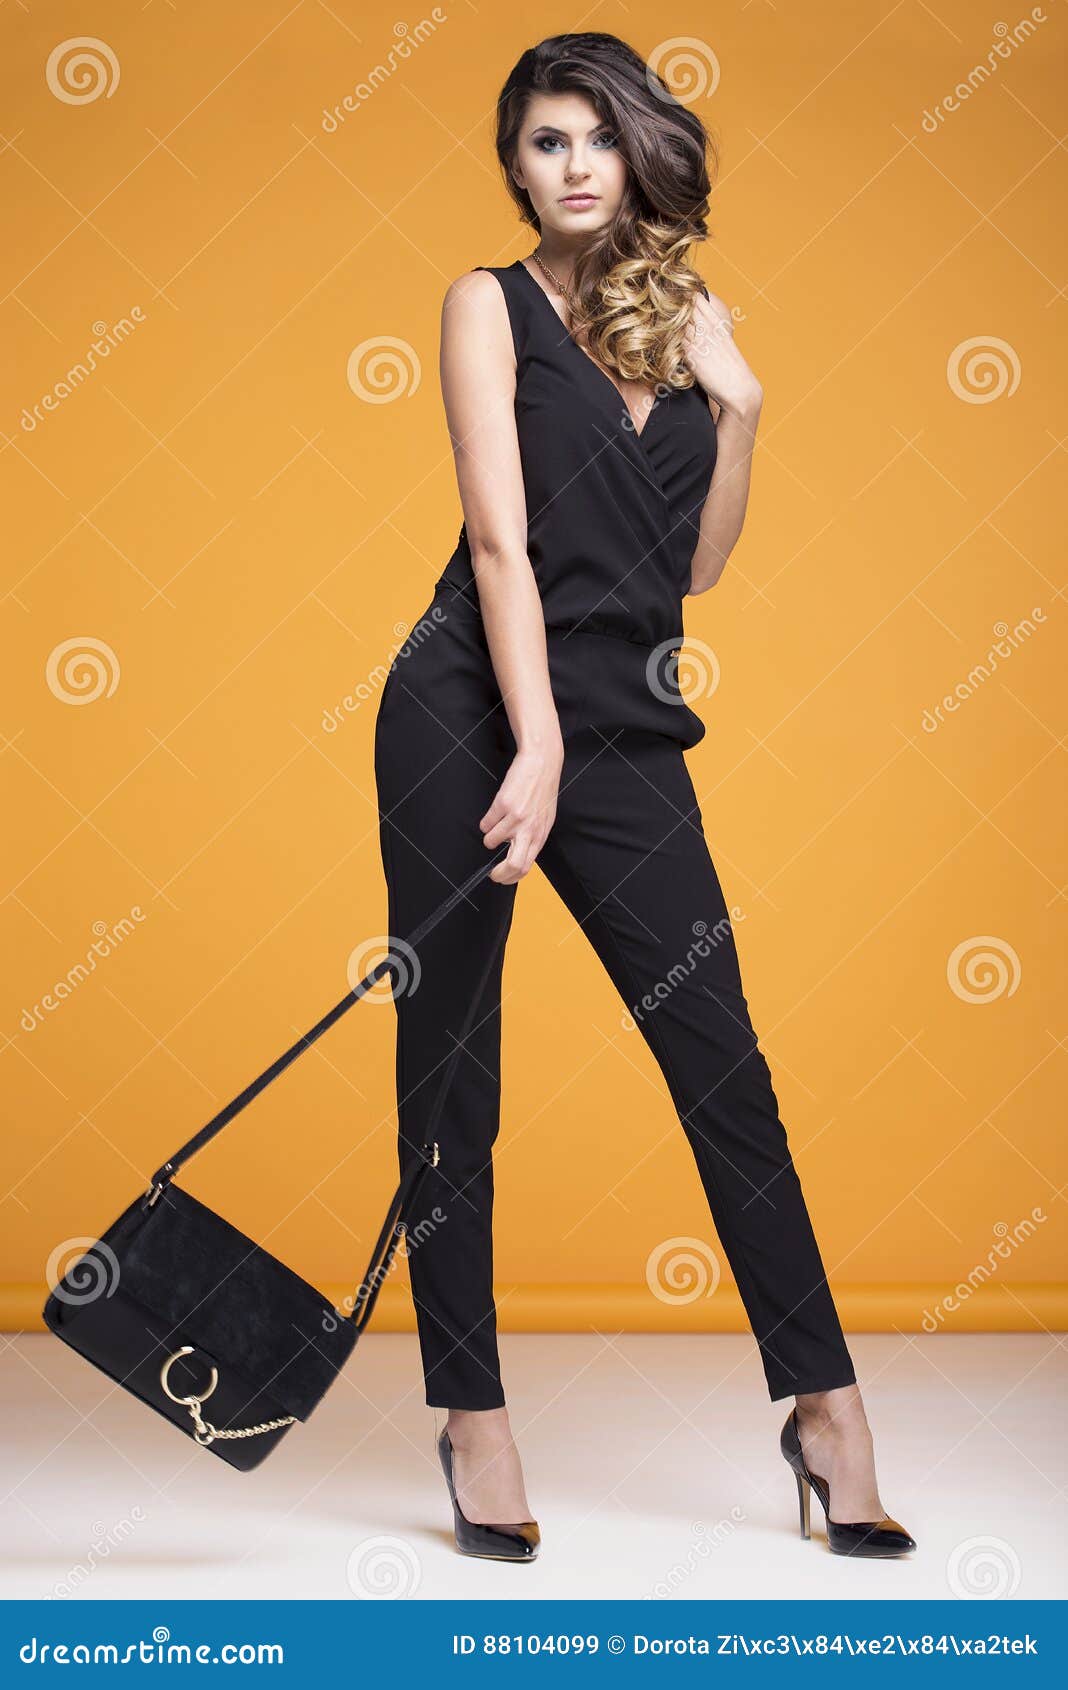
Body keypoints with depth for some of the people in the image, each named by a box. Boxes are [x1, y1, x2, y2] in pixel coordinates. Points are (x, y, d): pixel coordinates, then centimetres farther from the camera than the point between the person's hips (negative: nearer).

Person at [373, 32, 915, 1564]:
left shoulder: (680, 319, 14)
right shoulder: (490, 304, 2)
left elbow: (698, 566, 12)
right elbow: (501, 536, -10)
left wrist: (737, 408, 0)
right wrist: (538, 745, -19)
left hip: (629, 730, 4)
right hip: (473, 709, -3)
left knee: (724, 1064, 2)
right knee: (450, 1074, 2)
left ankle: (826, 1408, 10)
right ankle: (474, 1414, 15)